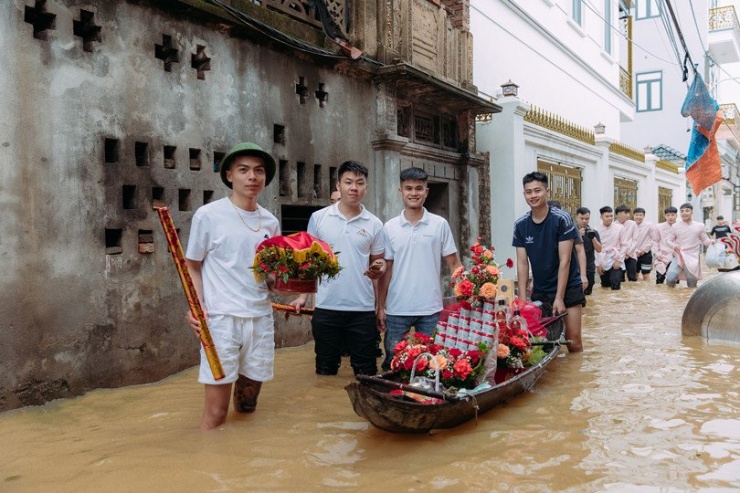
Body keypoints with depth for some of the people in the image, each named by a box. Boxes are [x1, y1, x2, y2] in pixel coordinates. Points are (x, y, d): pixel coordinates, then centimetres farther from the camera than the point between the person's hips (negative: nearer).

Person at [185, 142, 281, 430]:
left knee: (248, 403, 14)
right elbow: (192, 267, 1)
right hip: (221, 318, -4)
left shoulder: (271, 222, 10)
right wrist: (196, 306, -14)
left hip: (261, 319, 5)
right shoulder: (208, 215, -3)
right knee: (216, 412, -4)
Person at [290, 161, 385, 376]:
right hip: (326, 307, 0)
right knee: (325, 368, 11)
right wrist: (303, 295, -1)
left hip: (363, 309, 0)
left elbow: (378, 260, 11)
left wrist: (379, 269, -14)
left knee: (366, 370, 8)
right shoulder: (318, 218, 2)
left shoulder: (374, 224, 3)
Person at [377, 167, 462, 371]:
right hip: (396, 309, 1)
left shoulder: (440, 224, 0)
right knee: (392, 362, 9)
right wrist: (380, 306, 3)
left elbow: (453, 263, 3)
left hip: (430, 309, -1)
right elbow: (386, 269, 6)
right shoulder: (389, 227, 2)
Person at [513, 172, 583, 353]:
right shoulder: (520, 225, -2)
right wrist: (522, 298, -7)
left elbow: (564, 261, -14)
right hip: (539, 290, 3)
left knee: (573, 341, -4)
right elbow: (522, 264, -1)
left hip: (568, 288, -3)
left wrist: (559, 298, -17)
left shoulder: (562, 219, -13)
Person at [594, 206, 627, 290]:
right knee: (605, 286, 12)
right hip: (602, 262, 1)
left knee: (615, 287, -8)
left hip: (615, 260, -1)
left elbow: (624, 245, 0)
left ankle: (617, 278, 26)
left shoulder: (619, 227, -4)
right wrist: (597, 264, -4)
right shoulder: (596, 229, -5)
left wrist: (619, 260, -8)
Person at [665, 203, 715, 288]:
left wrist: (713, 241, -13)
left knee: (692, 286, 5)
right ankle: (671, 291, 11)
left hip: (692, 258, 1)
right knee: (670, 278, -21)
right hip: (679, 257, -1)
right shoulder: (675, 226, 3)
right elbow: (667, 240, 5)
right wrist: (674, 246, -17)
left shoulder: (699, 226, 4)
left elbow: (705, 241, 10)